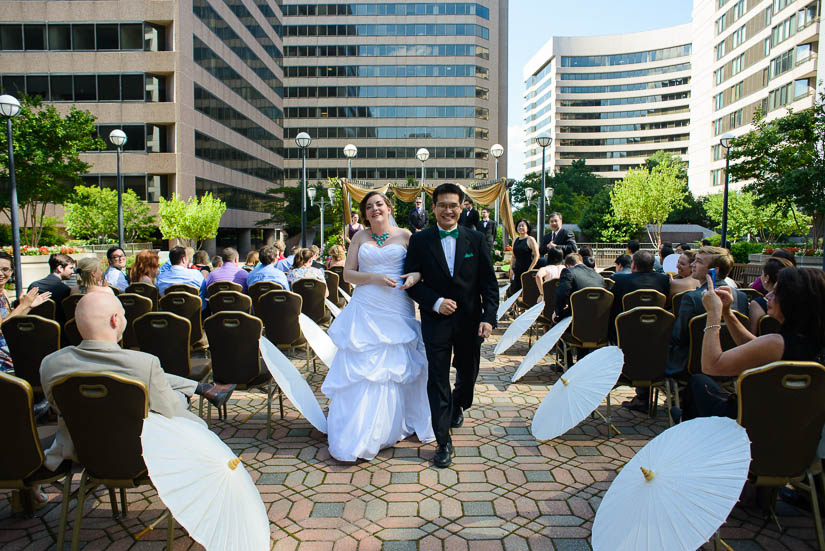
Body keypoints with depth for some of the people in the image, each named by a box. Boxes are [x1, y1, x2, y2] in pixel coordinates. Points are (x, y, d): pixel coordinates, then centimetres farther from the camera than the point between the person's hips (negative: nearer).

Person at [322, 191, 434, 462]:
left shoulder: (405, 235, 6)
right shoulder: (360, 237, 9)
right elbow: (348, 273, 6)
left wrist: (415, 275, -14)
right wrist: (374, 278, -11)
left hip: (397, 311, -1)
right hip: (365, 310, 1)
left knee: (394, 368, 5)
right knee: (361, 369, 0)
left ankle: (392, 427, 24)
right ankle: (358, 436, 11)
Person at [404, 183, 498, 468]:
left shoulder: (476, 239, 1)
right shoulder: (420, 241, -2)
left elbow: (489, 282, 0)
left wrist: (489, 317, -10)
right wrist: (435, 302, -16)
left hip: (470, 320, 2)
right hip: (436, 321, -2)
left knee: (468, 373, 19)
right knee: (438, 379, -2)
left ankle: (457, 406, 51)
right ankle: (443, 442, 10)